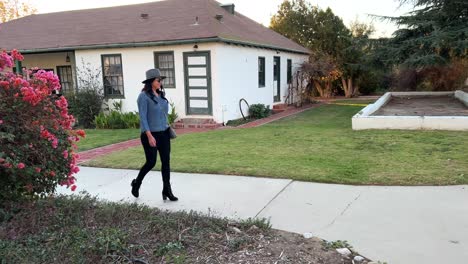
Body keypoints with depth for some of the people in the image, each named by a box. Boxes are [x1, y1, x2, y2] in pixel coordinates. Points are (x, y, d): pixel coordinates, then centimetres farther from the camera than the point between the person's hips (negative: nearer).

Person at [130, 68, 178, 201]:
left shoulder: (161, 94, 8)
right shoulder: (144, 96, -12)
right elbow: (143, 118, -16)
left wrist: (167, 128, 17)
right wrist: (149, 136, -21)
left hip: (164, 133, 6)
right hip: (151, 134, -6)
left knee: (166, 162, 4)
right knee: (151, 162, 2)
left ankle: (167, 190, 13)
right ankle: (136, 183, 28)